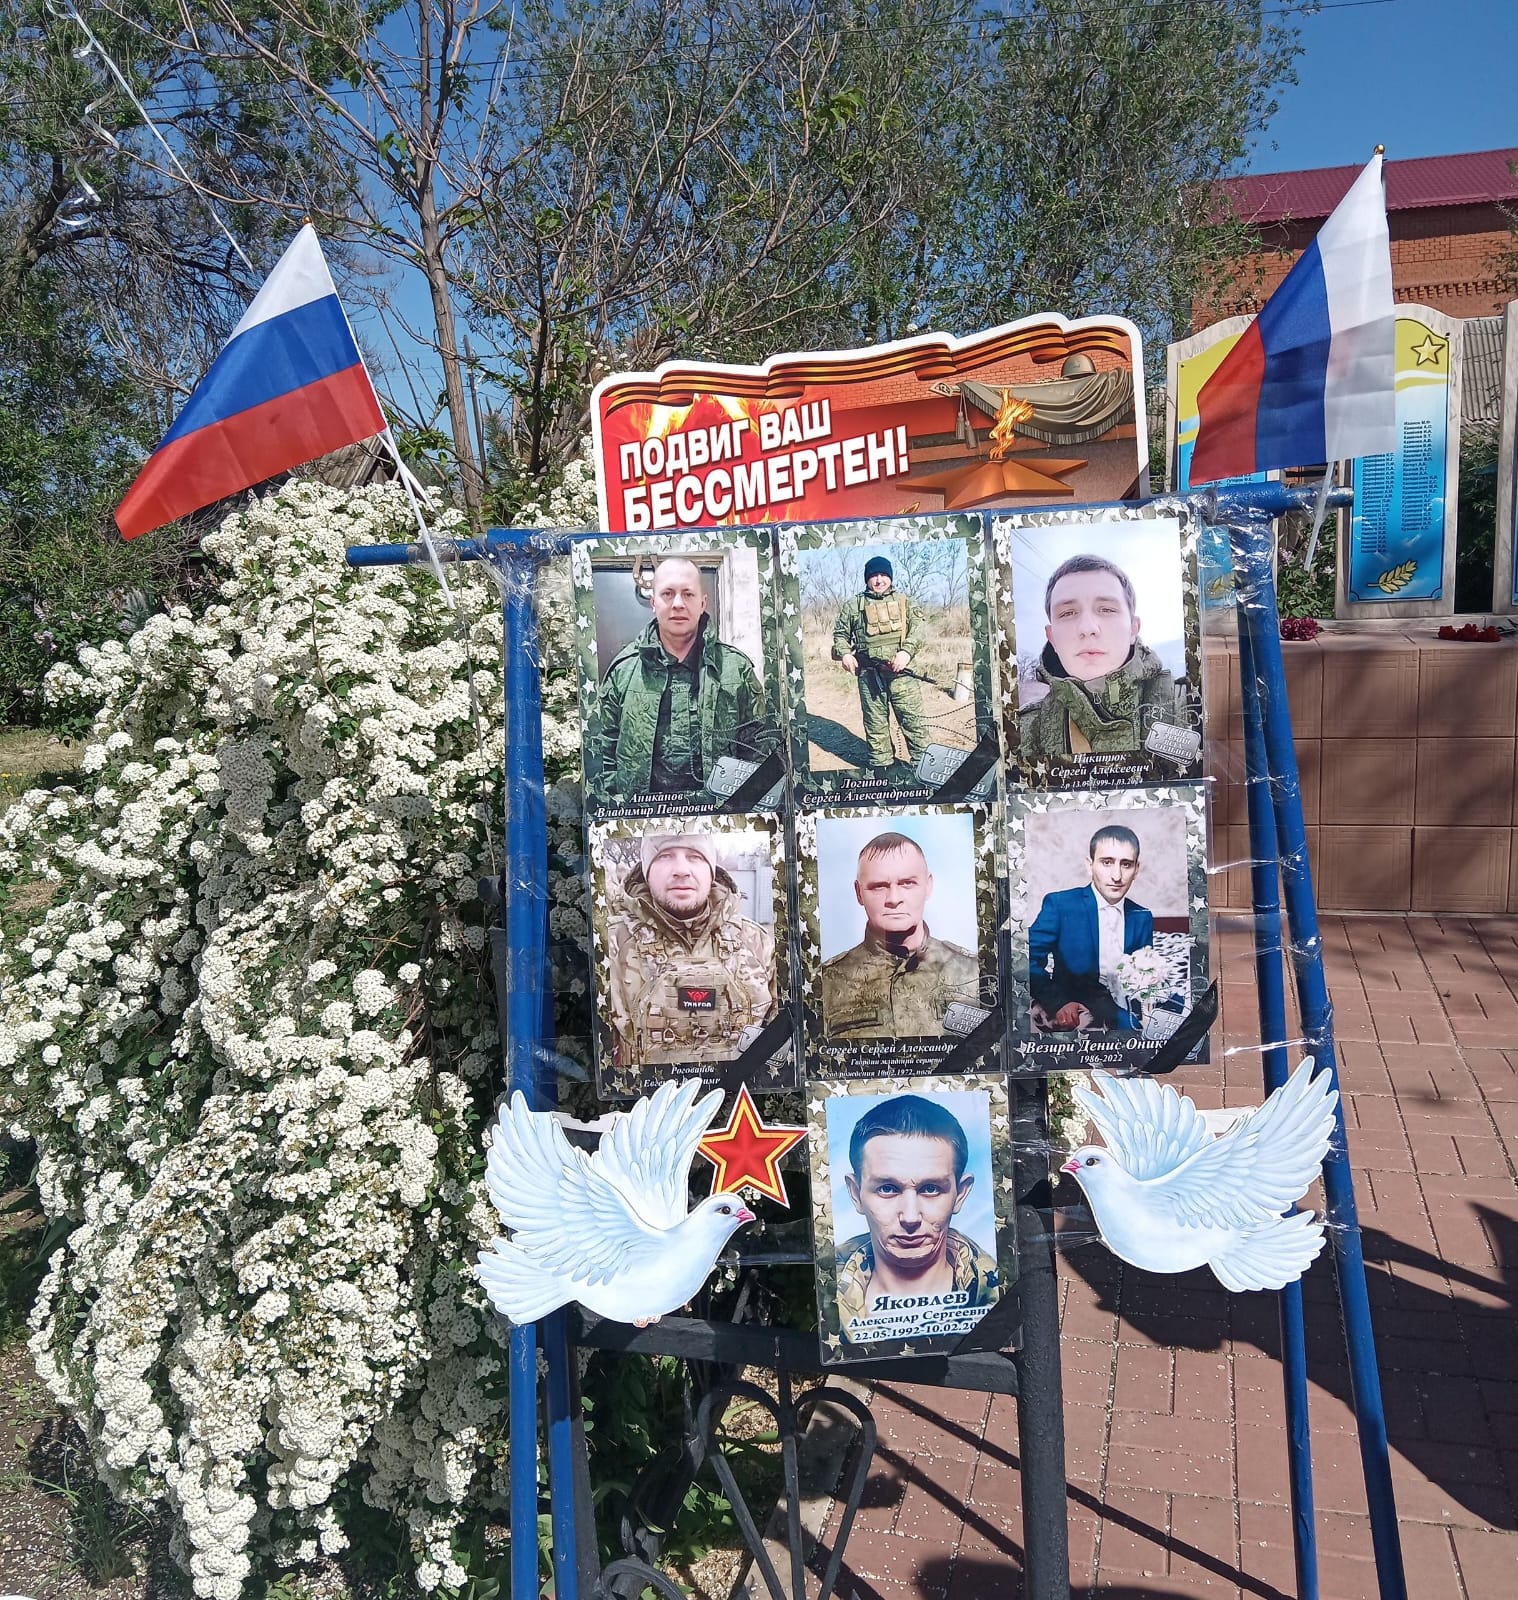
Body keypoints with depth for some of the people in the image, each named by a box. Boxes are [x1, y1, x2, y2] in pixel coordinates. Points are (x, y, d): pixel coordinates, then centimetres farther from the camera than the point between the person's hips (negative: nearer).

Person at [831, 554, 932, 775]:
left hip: (900, 671, -1)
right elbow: (840, 633, 17)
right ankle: (882, 766, 17)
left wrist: (907, 651, -16)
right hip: (868, 674, 1)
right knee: (875, 722, 6)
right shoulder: (853, 605, 12)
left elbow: (917, 627, 2)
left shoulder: (905, 601, 12)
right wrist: (844, 653, -3)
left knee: (913, 719, -3)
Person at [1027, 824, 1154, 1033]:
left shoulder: (1143, 918, 12)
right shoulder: (1059, 904, -4)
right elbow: (1029, 959, -10)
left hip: (1123, 1014, 4)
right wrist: (1057, 1002, -24)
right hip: (1070, 1012, -4)